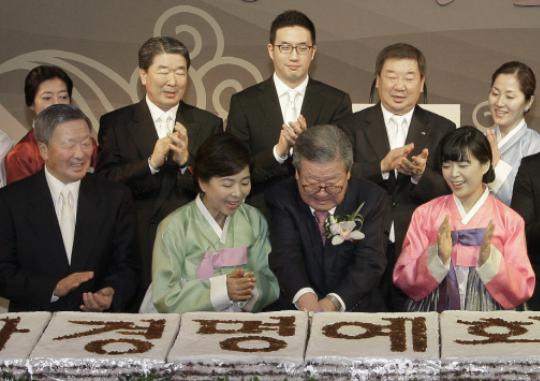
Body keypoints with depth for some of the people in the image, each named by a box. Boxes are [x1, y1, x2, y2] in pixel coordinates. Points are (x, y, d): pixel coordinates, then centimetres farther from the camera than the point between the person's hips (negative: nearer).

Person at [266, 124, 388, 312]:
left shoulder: (371, 198, -2)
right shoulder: (281, 198, -2)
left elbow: (369, 262, -10)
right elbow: (285, 255, -13)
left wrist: (333, 302, -27)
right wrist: (305, 297, -33)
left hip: (358, 310, 1)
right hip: (297, 310, -1)